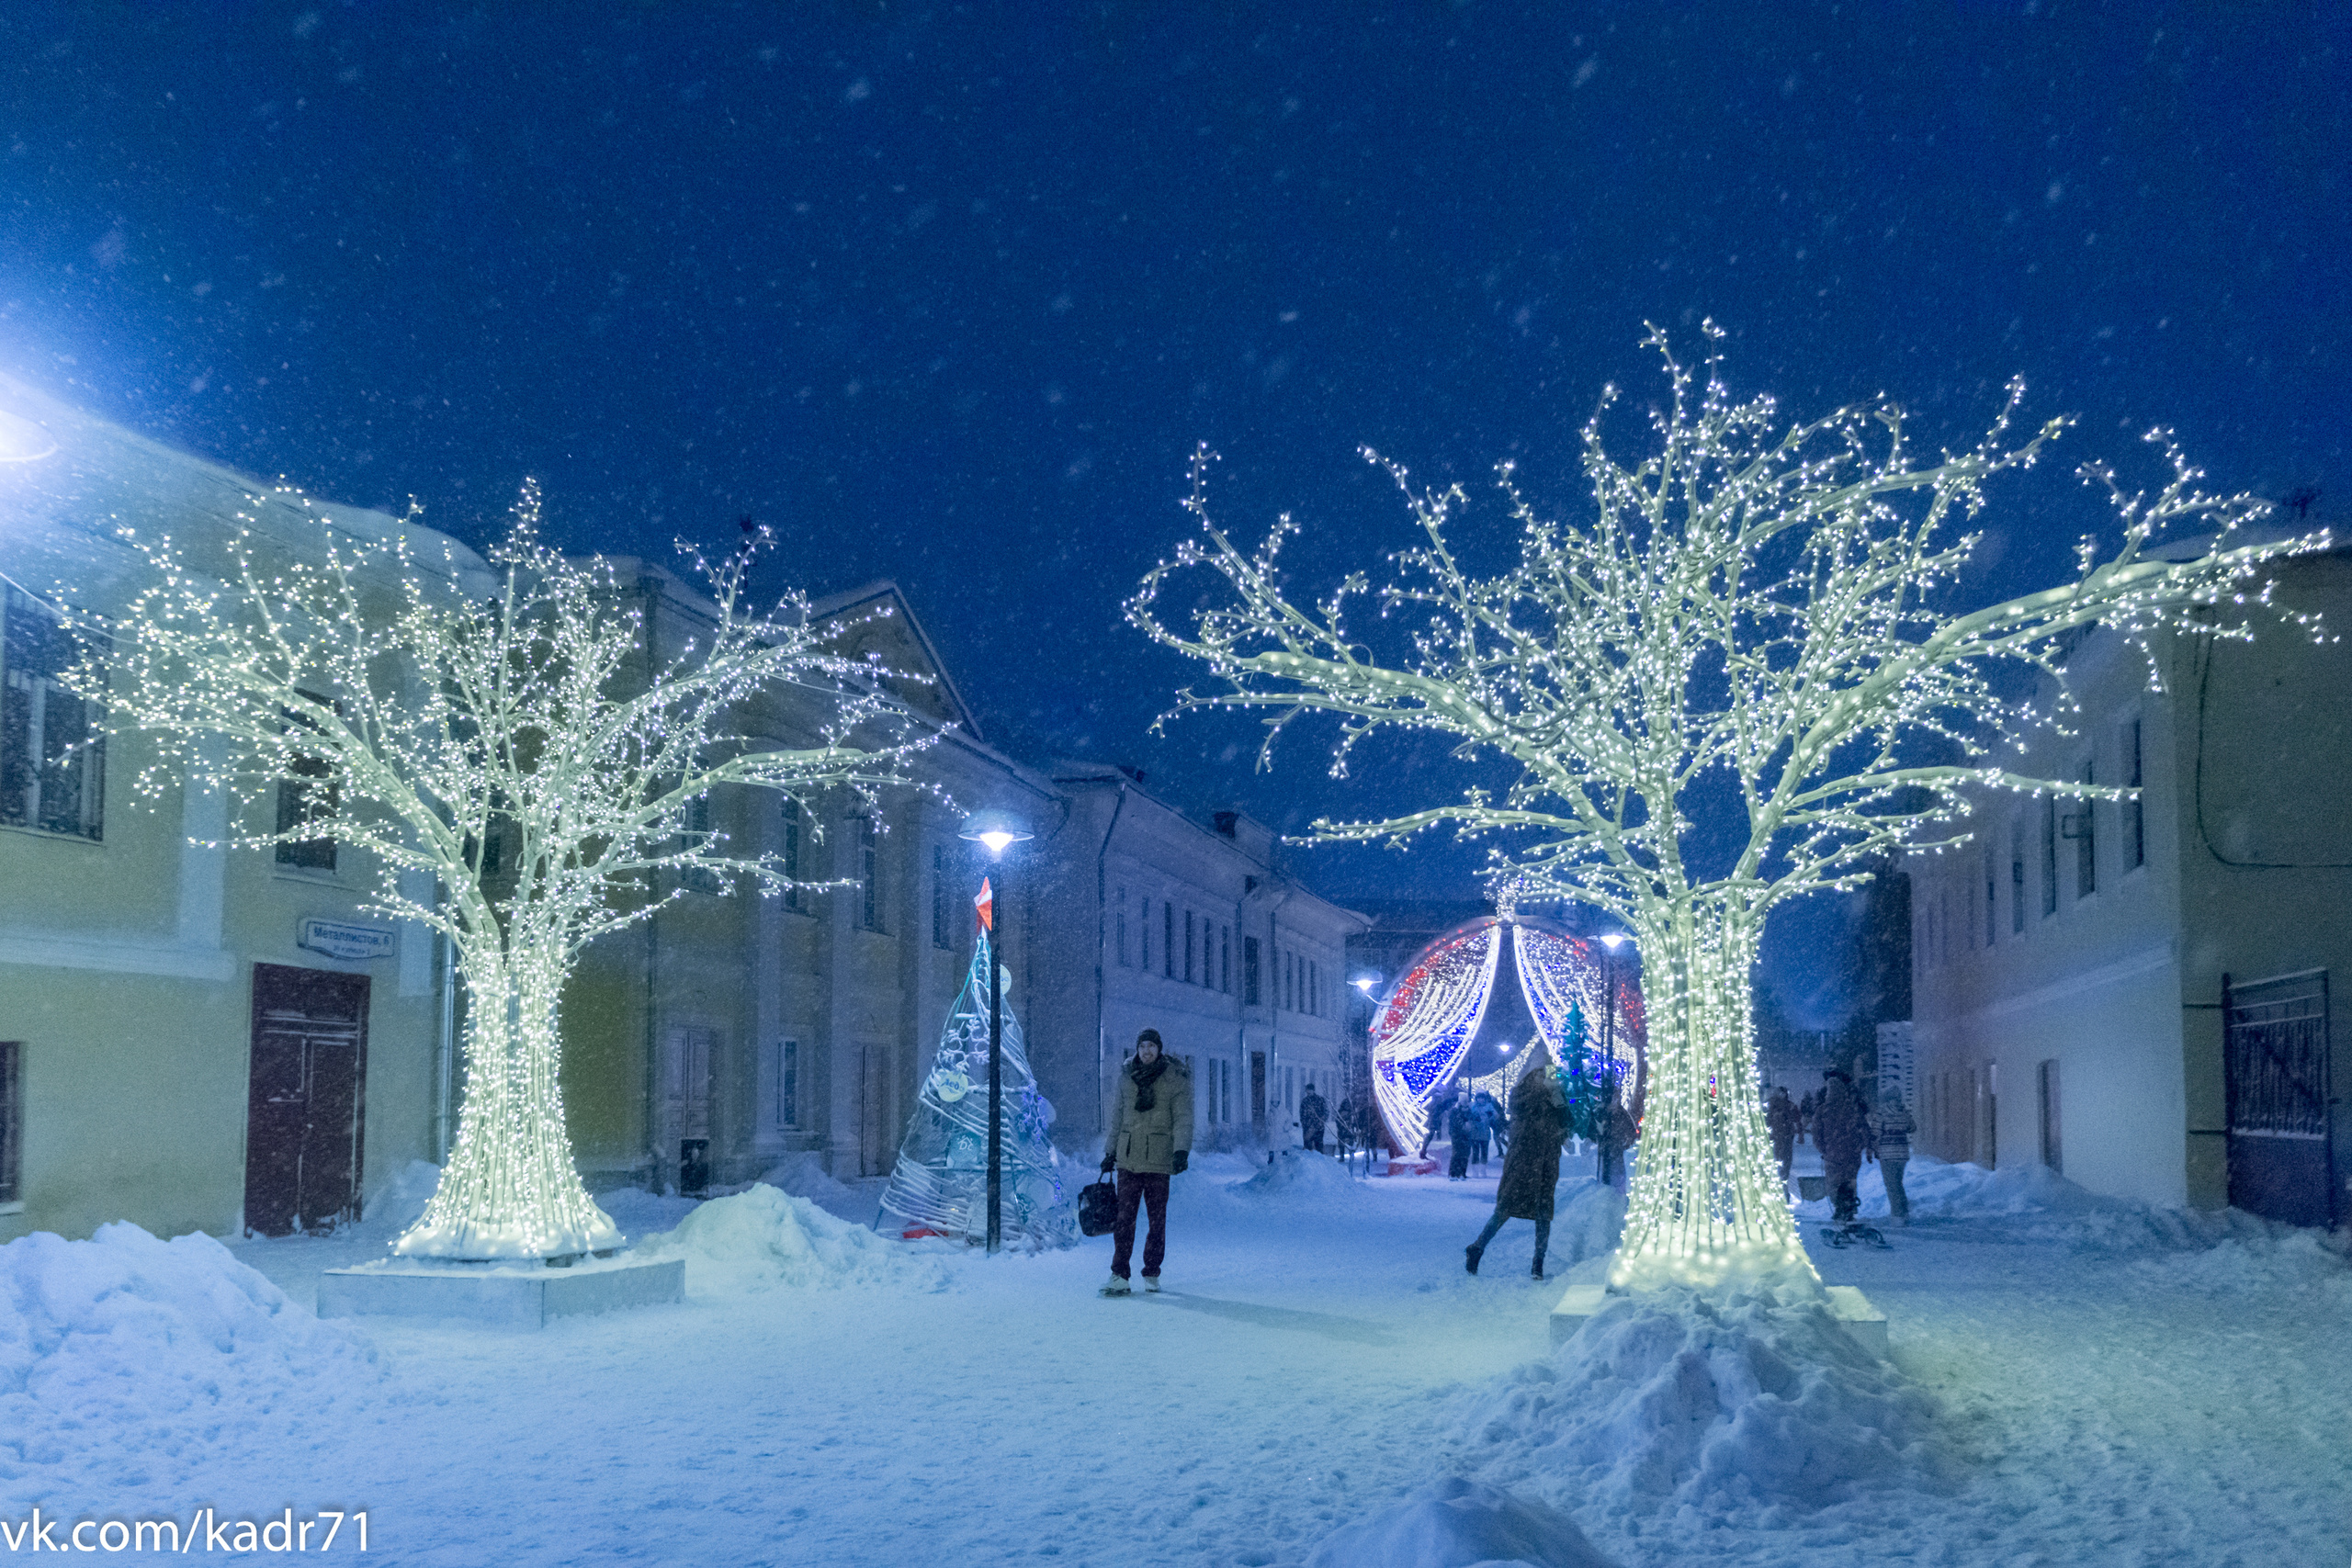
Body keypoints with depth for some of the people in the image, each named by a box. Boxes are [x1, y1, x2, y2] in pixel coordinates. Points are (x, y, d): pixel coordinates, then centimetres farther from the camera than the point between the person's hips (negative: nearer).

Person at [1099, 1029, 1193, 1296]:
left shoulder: (1175, 1079, 0)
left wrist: (1182, 1151, -16)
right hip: (1128, 1157, 2)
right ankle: (1119, 1274, -4)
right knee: (1124, 1216, -5)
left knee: (1157, 1219, 3)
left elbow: (1183, 1118, -3)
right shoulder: (1126, 1078, 11)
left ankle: (1152, 1274, 14)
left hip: (1158, 1160, -2)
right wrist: (1110, 1152, 17)